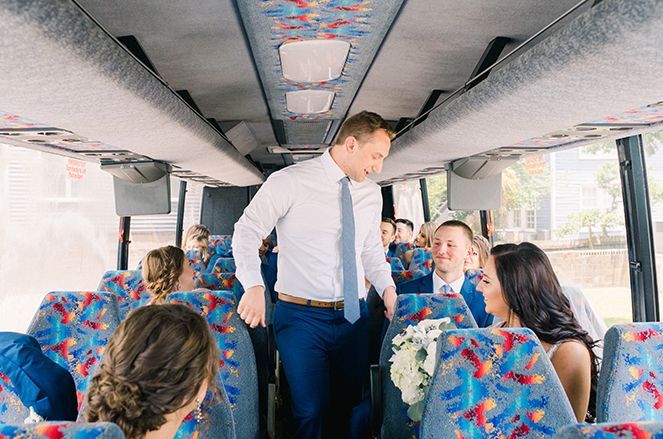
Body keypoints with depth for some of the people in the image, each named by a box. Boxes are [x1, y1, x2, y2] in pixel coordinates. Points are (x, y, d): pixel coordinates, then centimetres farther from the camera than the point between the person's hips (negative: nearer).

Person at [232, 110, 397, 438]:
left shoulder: (372, 193, 9)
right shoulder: (289, 181, -9)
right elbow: (246, 233, -9)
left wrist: (387, 287, 3)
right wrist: (254, 286, -23)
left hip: (353, 316, 5)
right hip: (301, 316, -5)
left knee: (350, 405, 14)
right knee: (311, 410, -5)